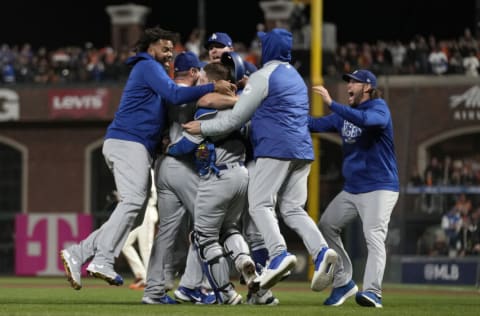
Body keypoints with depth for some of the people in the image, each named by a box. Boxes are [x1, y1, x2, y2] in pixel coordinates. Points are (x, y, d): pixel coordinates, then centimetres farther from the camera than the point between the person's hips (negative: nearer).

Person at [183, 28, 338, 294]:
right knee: (292, 209, 7)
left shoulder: (263, 76, -2)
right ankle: (321, 251, -15)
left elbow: (235, 120, -2)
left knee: (260, 204, -9)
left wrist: (202, 127, 8)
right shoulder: (295, 76, 23)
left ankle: (279, 253, -30)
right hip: (302, 150, 8)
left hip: (275, 147, -8)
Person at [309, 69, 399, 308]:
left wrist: (331, 104, -36)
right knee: (326, 227, 8)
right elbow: (316, 124, 13)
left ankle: (372, 292, -35)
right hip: (351, 188, 9)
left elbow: (365, 120, -32)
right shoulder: (344, 115, 14)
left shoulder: (379, 108, -10)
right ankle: (343, 282, 16)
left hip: (380, 187, -9)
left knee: (374, 235, -22)